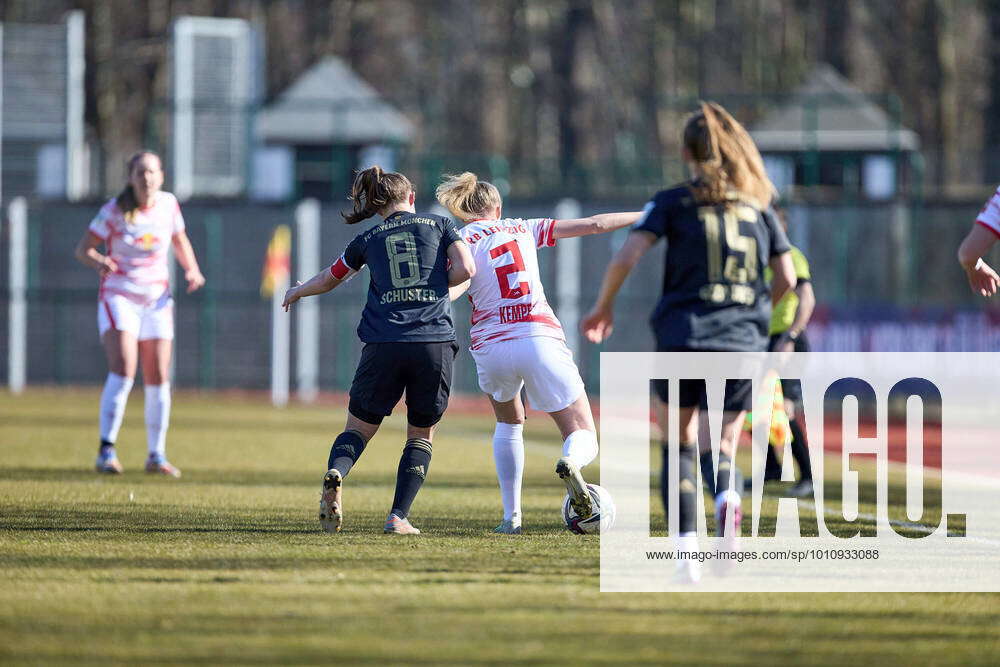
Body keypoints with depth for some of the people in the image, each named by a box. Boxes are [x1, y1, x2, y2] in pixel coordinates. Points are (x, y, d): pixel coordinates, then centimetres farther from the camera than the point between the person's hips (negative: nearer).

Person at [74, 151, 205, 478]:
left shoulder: (168, 204, 0)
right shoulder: (115, 209, -10)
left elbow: (180, 241, 17)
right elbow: (82, 249, -9)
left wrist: (192, 270, -1)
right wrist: (99, 262, -30)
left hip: (156, 300, 4)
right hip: (118, 297, -4)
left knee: (158, 379, 2)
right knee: (123, 368, -23)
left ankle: (157, 455, 15)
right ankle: (107, 450, -20)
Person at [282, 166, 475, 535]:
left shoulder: (368, 240, 17)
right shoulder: (440, 225, 13)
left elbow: (328, 280, 31)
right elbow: (466, 269, -1)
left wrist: (296, 292, 51)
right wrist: (433, 283, 18)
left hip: (384, 345, 1)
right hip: (435, 343, -1)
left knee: (359, 427, 14)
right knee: (421, 435, 16)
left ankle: (335, 474, -18)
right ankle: (398, 516, 0)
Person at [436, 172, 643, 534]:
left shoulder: (462, 241, 8)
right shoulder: (524, 228, 16)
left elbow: (454, 288, -14)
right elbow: (594, 224, 20)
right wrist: (644, 217, 30)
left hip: (491, 348, 0)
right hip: (540, 338, 0)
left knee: (509, 423, 29)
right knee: (585, 439, 3)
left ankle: (512, 517, 19)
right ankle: (570, 462, -35)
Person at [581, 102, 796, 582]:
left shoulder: (673, 202, 3)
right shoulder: (758, 204, 11)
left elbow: (625, 258, -7)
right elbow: (786, 278, 9)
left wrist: (603, 307, 9)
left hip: (682, 340, -2)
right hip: (743, 345, 2)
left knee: (680, 447, 14)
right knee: (725, 448, 16)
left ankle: (686, 545, -6)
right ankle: (727, 497, -20)